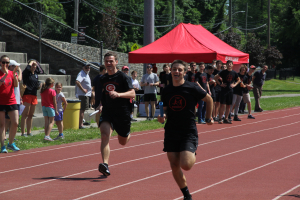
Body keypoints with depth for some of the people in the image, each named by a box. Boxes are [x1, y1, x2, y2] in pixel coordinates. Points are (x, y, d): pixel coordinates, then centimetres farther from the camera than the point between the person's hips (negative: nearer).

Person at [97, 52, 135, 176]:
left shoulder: (123, 77, -7)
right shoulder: (103, 79, 10)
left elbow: (132, 93, -15)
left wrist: (118, 94, -30)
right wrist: (101, 104, 10)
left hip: (122, 113, -3)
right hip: (107, 112, 3)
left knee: (123, 142, 13)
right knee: (105, 136, -23)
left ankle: (128, 134, 52)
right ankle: (105, 165, -30)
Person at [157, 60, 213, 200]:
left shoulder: (192, 88, -7)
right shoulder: (166, 91, 5)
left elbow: (208, 99, 7)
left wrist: (208, 118, 14)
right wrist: (162, 117, -6)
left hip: (189, 132, -4)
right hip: (171, 132, 4)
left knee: (186, 165, -19)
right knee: (175, 166, 4)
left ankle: (193, 155, 17)